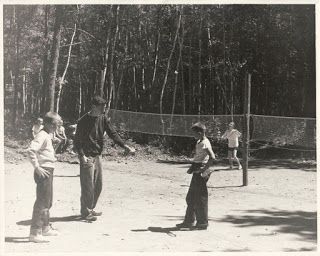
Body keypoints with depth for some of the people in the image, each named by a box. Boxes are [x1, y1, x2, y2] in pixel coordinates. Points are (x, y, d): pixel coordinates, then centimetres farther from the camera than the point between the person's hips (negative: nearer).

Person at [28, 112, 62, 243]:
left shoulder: (47, 135, 16)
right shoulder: (42, 135, -16)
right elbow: (31, 150, -28)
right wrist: (37, 167, -26)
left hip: (48, 172, 10)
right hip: (43, 172, -10)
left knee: (47, 202, 20)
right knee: (42, 202, -8)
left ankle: (45, 228, 33)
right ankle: (34, 233, -4)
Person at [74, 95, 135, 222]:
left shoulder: (103, 119, 7)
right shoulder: (84, 121, -10)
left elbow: (112, 133, 7)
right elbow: (77, 140, -9)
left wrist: (124, 146, -4)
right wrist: (82, 155, -19)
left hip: (97, 156, 7)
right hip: (87, 157, -7)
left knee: (98, 185, 11)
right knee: (88, 186, -5)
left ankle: (90, 209, 25)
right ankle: (85, 212, 6)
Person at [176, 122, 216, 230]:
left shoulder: (205, 143, -16)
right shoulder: (199, 142, 14)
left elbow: (212, 157, -27)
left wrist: (204, 169, -25)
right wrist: (192, 168, 16)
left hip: (201, 173, -10)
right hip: (196, 172, 10)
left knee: (200, 198, -2)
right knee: (191, 197, 15)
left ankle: (203, 223, 8)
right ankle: (189, 221, 23)